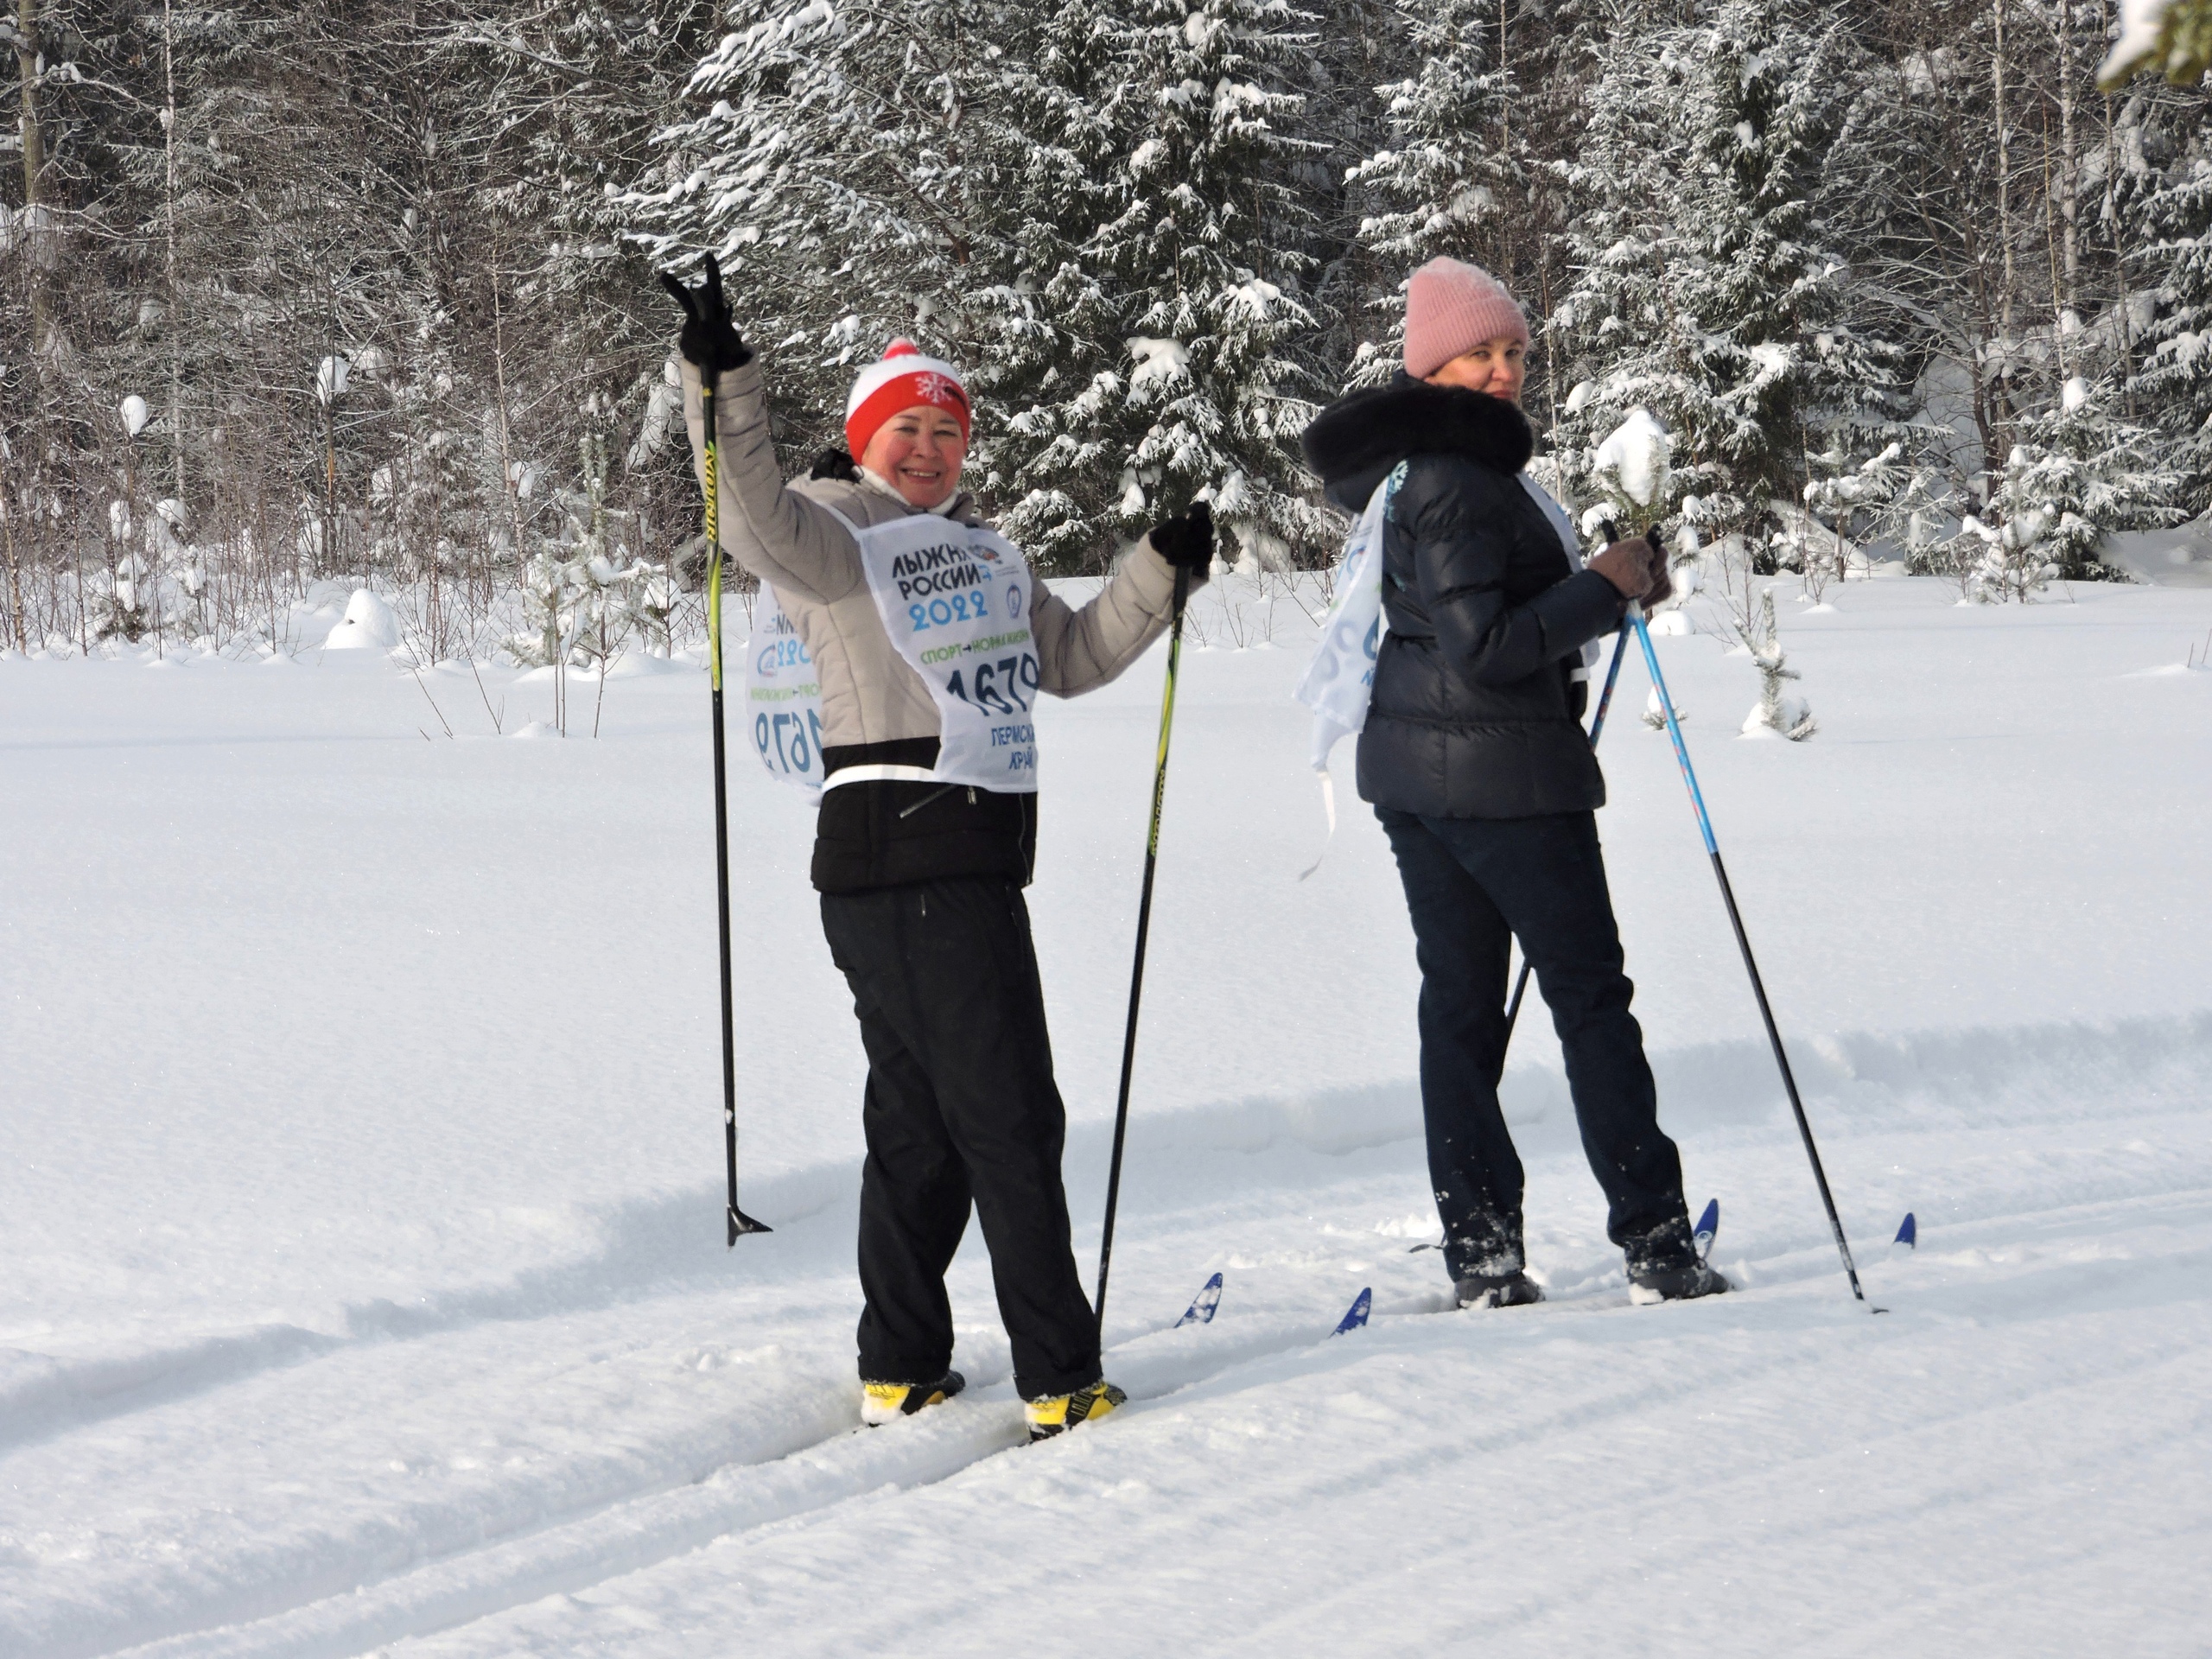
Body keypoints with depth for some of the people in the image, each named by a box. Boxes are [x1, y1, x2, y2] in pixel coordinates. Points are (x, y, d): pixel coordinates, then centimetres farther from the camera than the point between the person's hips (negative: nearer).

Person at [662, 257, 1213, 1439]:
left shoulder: (984, 553, 22)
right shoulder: (838, 536, -4)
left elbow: (1071, 657, 30)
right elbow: (758, 520, -25)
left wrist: (1159, 571, 19)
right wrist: (723, 384, -37)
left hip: (978, 866, 9)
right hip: (898, 864, -9)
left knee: (923, 1124, 13)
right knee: (1010, 1119, -9)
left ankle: (900, 1374, 20)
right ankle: (1060, 1383, -6)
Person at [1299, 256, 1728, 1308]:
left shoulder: (1402, 467, 12)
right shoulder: (1456, 481, -19)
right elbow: (1484, 646, -23)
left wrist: (1602, 587, 14)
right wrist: (1604, 590, -16)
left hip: (1411, 768, 9)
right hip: (1503, 768, -9)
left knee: (1459, 1002, 9)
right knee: (1590, 997, -1)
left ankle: (1479, 1256, 9)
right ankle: (1654, 1246, 2)